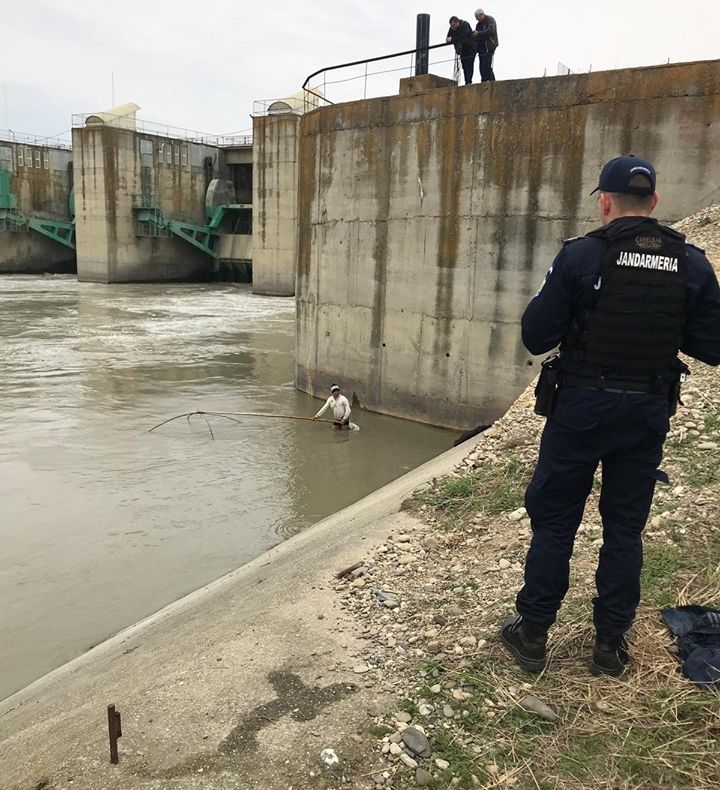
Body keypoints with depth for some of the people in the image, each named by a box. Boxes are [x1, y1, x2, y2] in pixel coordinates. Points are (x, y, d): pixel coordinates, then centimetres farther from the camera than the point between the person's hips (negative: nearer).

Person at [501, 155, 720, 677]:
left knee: (553, 521, 10)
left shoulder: (581, 255, -11)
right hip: (649, 413, 3)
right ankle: (611, 644, 25)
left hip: (581, 405, -3)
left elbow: (536, 337, -10)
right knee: (625, 527, 15)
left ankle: (532, 635, 21)